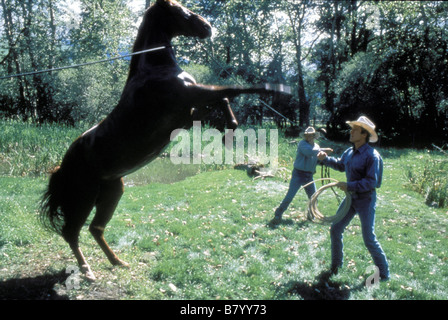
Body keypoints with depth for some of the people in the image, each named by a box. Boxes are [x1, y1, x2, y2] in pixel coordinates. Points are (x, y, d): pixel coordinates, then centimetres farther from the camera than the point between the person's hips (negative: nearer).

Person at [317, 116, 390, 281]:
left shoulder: (372, 156, -20)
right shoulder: (349, 152, 3)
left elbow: (372, 182, -25)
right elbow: (340, 165, 23)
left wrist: (349, 186, -25)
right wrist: (325, 159, 8)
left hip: (366, 200, -8)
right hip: (351, 197, 8)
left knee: (369, 239, -2)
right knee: (335, 229, 11)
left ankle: (384, 273, 17)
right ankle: (336, 265, 29)